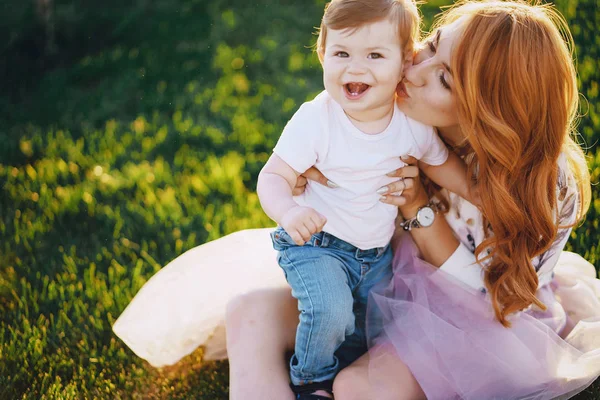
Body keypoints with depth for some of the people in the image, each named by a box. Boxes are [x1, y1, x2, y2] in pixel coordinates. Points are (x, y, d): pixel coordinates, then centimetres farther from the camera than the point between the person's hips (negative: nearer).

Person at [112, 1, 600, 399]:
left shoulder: (546, 182, -24)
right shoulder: (398, 114, -14)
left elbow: (482, 287, -17)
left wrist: (419, 207, -29)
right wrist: (309, 175, -23)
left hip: (476, 320, -5)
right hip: (383, 275, 5)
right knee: (250, 309, -15)